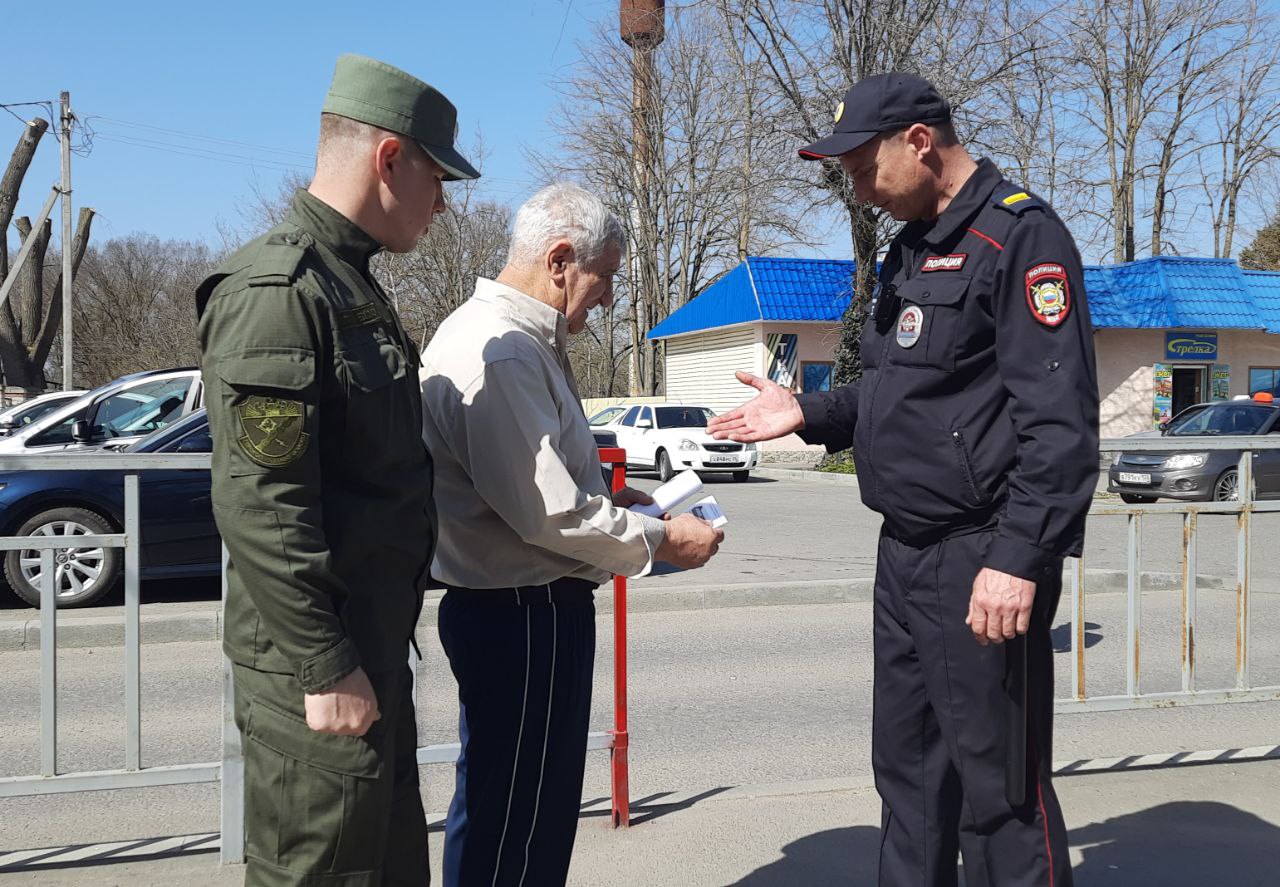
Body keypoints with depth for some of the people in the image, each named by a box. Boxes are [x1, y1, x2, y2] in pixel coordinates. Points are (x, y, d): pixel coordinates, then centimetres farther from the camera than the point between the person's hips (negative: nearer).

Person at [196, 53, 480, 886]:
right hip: (320, 670, -10)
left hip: (372, 648, 10)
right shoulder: (275, 288, -17)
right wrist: (325, 667, -21)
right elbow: (256, 501, -23)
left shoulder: (353, 285, 14)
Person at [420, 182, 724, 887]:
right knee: (512, 822, 2)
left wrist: (602, 491, 10)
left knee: (539, 803, 21)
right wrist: (660, 539, -12)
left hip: (534, 607, 11)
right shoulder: (499, 354, -22)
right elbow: (549, 513, -25)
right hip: (522, 616, -11)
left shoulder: (522, 341, 13)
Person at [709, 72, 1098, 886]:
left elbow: (1058, 419, -20)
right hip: (906, 552, 9)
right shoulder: (913, 247, 16)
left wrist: (1019, 559, -24)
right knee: (908, 765, 17)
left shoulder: (1018, 235, -12)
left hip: (982, 563, -9)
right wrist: (808, 414, 10)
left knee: (998, 785, 0)